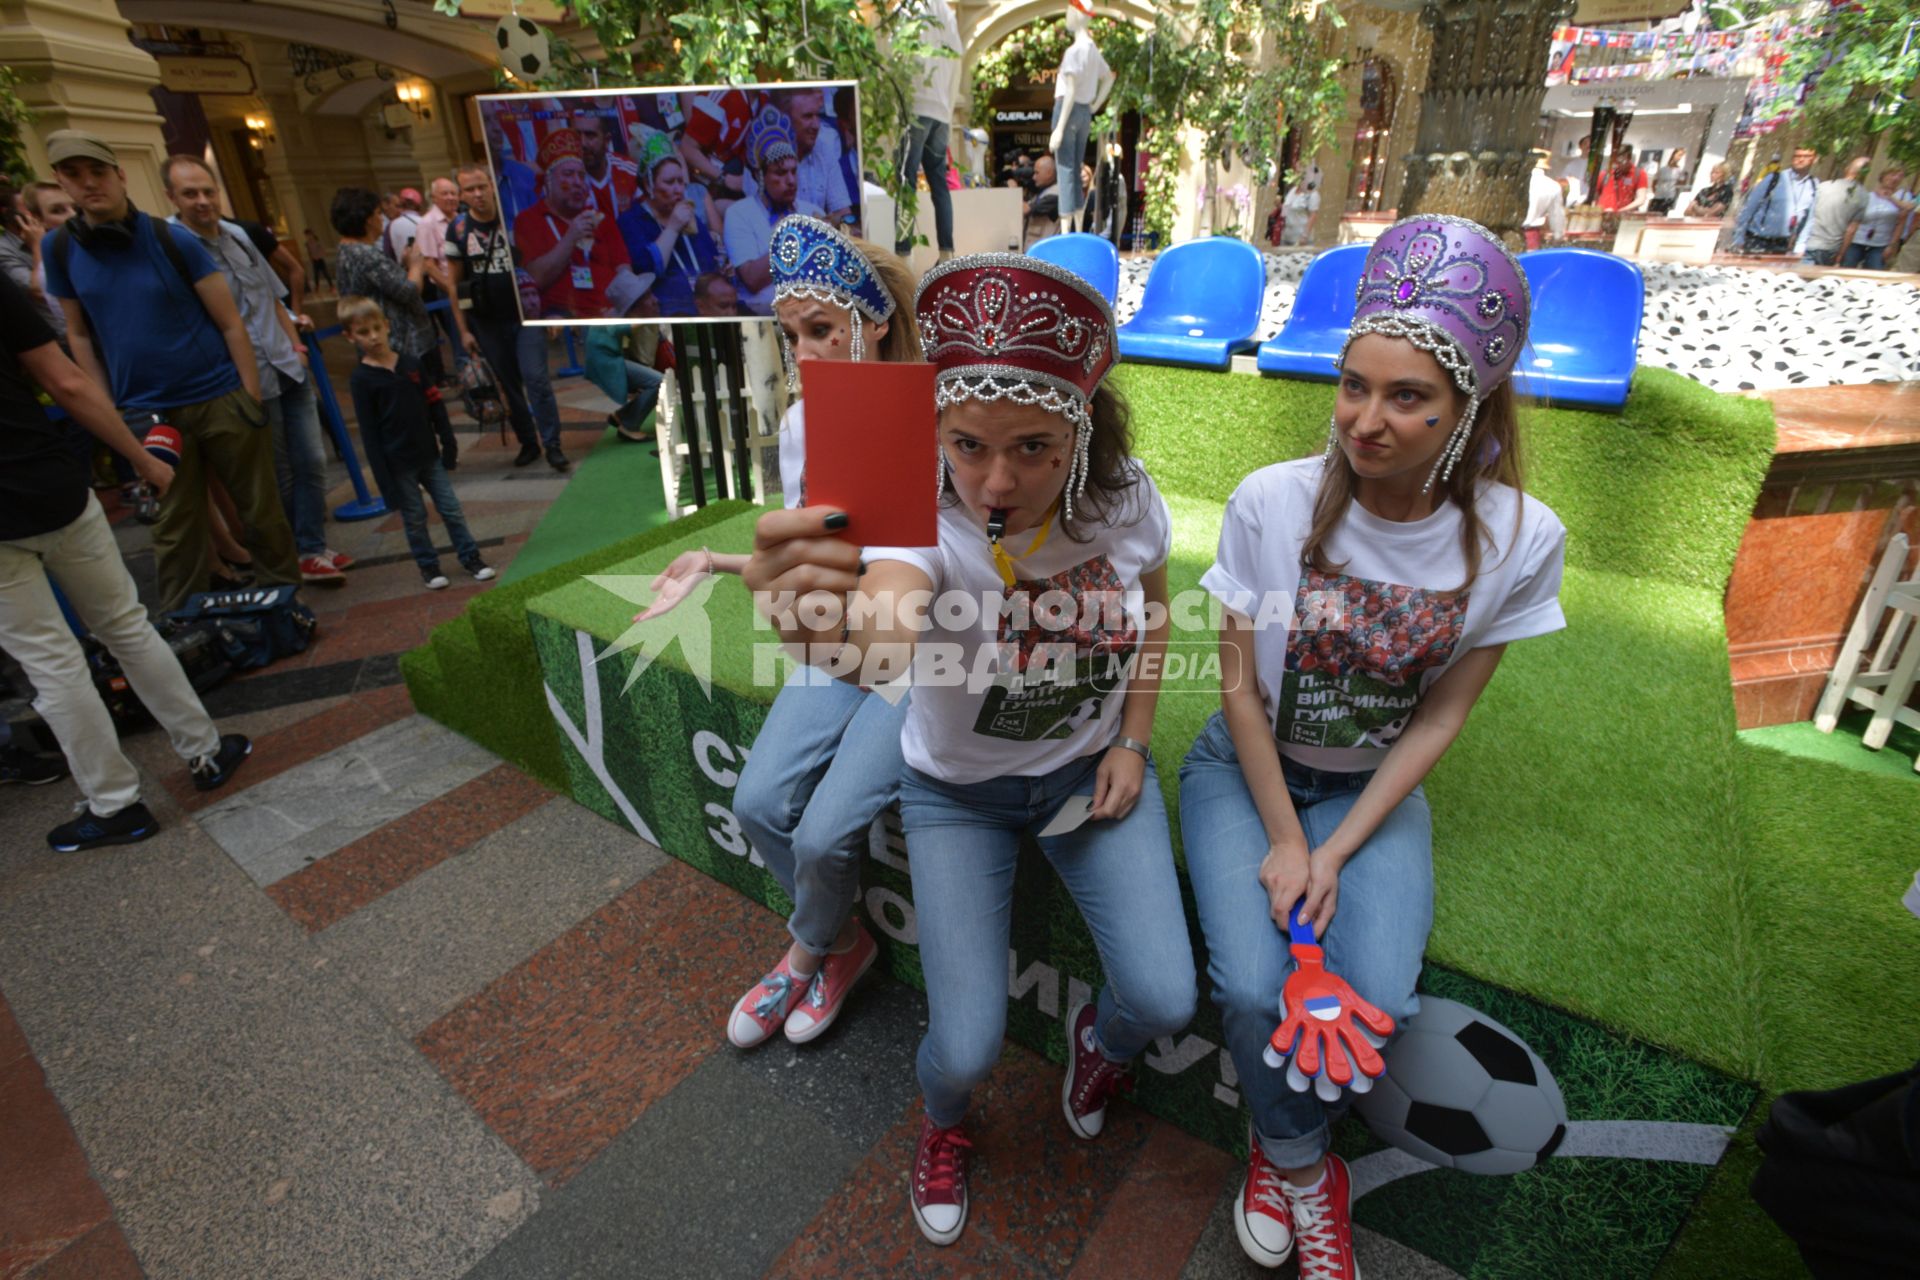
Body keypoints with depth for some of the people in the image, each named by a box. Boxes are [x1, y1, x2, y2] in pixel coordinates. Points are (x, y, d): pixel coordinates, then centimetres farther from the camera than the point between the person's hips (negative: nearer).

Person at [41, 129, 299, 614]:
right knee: (175, 529, 7)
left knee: (261, 508, 5)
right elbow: (80, 335, 11)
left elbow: (231, 324, -3)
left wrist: (253, 398, -7)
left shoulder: (173, 240, -4)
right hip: (149, 414, 2)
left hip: (221, 398, -2)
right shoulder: (59, 249, 4)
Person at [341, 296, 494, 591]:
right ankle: (428, 565, 21)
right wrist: (383, 478, -10)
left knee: (451, 508, 7)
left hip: (428, 454, 3)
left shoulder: (410, 363, 2)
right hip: (398, 463, -3)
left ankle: (470, 556, 18)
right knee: (414, 517, 8)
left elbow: (434, 405, 9)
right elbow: (369, 433, -8)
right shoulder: (362, 379, -8)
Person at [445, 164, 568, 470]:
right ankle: (527, 442, 19)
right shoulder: (457, 230, 1)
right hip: (487, 322, 2)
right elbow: (453, 283, 4)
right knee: (508, 385, 7)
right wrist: (463, 330, 1)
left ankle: (552, 445, -7)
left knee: (536, 378, -12)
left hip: (527, 315, -2)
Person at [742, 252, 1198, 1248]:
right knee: (967, 1047, -6)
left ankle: (1098, 1041, 33)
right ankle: (943, 1121, 36)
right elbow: (889, 638, -53)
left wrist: (1132, 743, -4)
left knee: (1164, 1001, -9)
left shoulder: (1127, 502, -20)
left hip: (1090, 768, 2)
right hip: (958, 792, -2)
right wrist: (838, 631, -77)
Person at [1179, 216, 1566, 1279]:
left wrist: (1336, 853, -14)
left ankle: (1279, 1154, 15)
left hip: (1375, 788, 1)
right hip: (1246, 768, 0)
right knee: (1253, 986, -20)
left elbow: (1439, 716, -8)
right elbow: (1240, 687, -10)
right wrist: (1283, 841, -14)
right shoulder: (1271, 502, -17)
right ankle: (1303, 1167, 14)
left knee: (1376, 999, -19)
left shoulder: (1518, 539, -14)